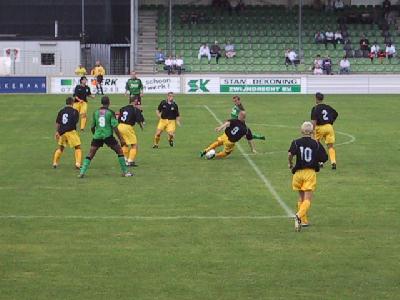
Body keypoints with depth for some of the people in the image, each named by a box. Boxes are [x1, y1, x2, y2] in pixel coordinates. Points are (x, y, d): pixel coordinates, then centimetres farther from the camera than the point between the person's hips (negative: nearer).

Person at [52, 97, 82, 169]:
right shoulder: (74, 111, -3)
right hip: (71, 131, -5)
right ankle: (78, 163, -7)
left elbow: (57, 123, 7)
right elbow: (76, 121, -5)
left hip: (62, 132, 5)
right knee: (78, 147, 4)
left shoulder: (61, 111, 9)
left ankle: (55, 163, 20)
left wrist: (57, 132, 12)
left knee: (60, 148, 21)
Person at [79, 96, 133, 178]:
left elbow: (92, 127, 13)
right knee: (120, 151, 10)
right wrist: (121, 139, -5)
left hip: (97, 136, 3)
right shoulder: (110, 112, -5)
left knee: (90, 155, 9)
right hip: (108, 136, -3)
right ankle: (125, 172, 10)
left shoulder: (95, 113, 7)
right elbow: (114, 127, -10)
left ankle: (82, 172, -3)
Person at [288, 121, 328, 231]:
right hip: (310, 172, -2)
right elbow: (324, 158, 0)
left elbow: (290, 154, -17)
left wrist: (290, 164, 0)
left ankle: (304, 221, 22)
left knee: (301, 198, 19)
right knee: (307, 199, -7)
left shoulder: (296, 142, -1)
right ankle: (299, 216, -32)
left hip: (298, 172, 2)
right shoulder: (316, 144, 0)